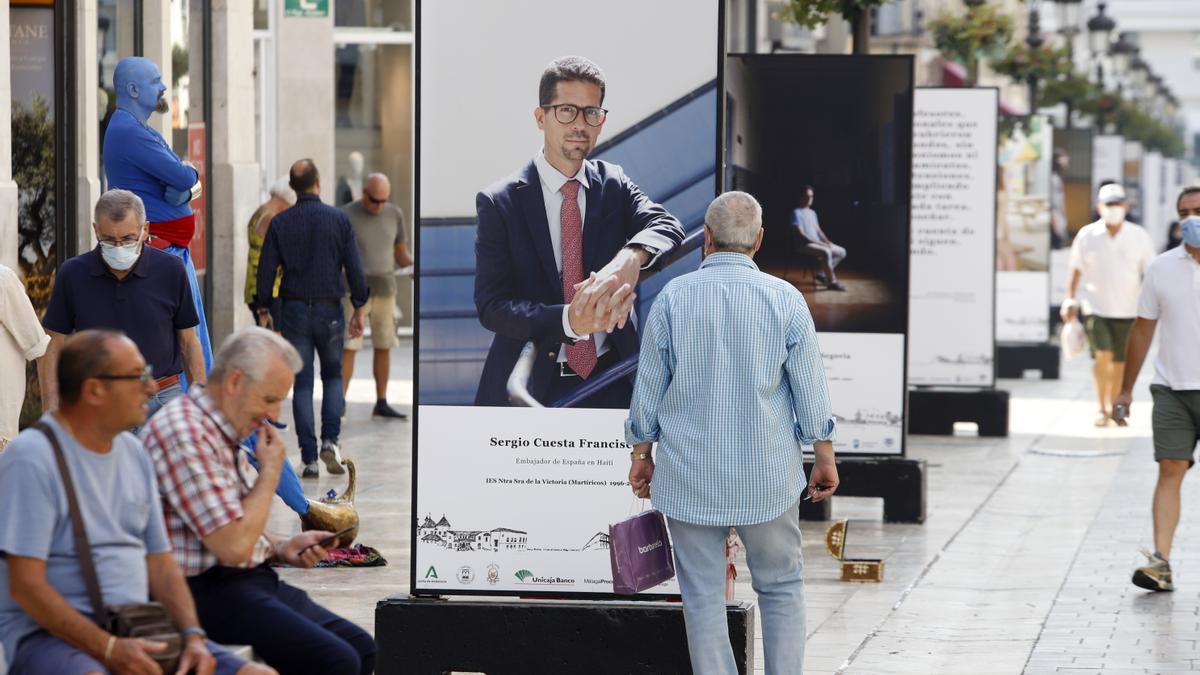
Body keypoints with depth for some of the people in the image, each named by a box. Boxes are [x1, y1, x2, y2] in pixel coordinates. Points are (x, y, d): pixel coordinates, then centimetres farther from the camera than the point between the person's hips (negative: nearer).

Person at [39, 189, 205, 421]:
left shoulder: (170, 270, 0)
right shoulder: (73, 274, 0)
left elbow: (188, 341, 9)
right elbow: (53, 348, 5)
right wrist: (50, 414, -2)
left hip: (162, 402, 0)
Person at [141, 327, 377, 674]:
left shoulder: (221, 432, 17)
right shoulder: (184, 434, -18)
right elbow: (233, 546, -22)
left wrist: (283, 547, 9)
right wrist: (270, 472, -9)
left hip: (252, 579, 11)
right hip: (207, 590, -11)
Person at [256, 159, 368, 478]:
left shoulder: (280, 223, -3)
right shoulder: (339, 220, -4)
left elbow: (266, 270, -2)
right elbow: (354, 269, -3)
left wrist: (263, 310, 8)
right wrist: (359, 309, 6)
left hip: (295, 310, 0)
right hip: (329, 309, 0)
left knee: (302, 383, 5)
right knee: (333, 375, 17)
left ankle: (309, 458, 1)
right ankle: (330, 440, -3)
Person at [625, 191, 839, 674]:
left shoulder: (674, 296, -4)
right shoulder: (785, 299, -4)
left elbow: (648, 386, 1)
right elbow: (811, 389, -1)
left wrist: (641, 454, 12)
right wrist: (824, 458, 10)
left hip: (690, 472, 0)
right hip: (767, 476, 0)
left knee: (702, 596, 6)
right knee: (781, 587, 12)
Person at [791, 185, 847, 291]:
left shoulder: (812, 213, 20)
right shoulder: (797, 213, -8)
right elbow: (801, 234, -15)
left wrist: (827, 242, 0)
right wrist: (820, 243, -19)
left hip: (818, 243, 9)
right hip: (805, 245, -9)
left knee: (841, 252, 2)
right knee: (826, 252, -35)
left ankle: (822, 274, 4)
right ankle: (832, 282, -27)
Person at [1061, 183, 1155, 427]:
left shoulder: (1139, 236, 0)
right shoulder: (1087, 236, 0)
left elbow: (1149, 273, 6)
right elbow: (1076, 270, 7)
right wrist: (1070, 300, 0)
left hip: (1127, 310, 1)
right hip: (1095, 306, -1)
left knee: (1119, 362, 6)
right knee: (1102, 354, -16)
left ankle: (1113, 407, 24)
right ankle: (1102, 408, -5)